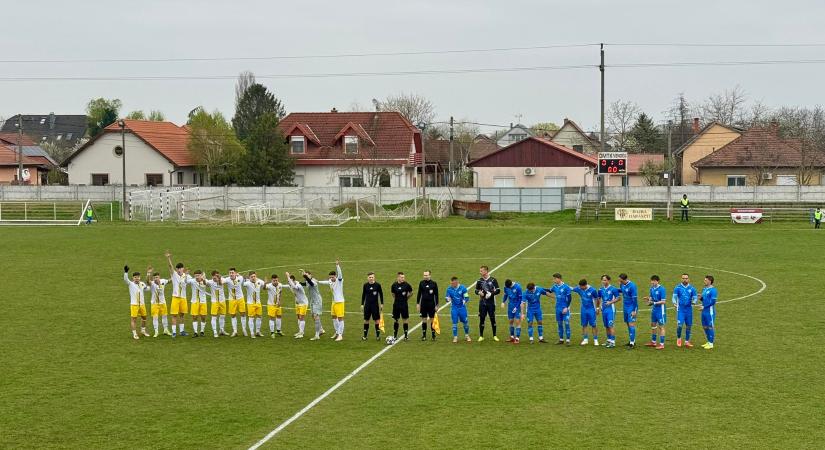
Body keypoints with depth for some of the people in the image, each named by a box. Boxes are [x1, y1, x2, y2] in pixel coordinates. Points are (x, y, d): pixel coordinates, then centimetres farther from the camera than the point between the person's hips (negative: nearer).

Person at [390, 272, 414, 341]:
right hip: (396, 304, 2)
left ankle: (406, 335, 9)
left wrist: (405, 298, 7)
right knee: (395, 320, 8)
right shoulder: (394, 285, 0)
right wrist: (395, 300, 8)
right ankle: (395, 335, 17)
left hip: (404, 305, -2)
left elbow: (411, 293, 8)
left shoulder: (407, 285, -6)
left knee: (405, 319, 1)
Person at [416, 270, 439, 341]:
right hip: (423, 304, 2)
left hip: (431, 304, -1)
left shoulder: (434, 283, -2)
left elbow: (436, 295, 2)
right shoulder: (421, 283, 3)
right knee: (424, 319, 5)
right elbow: (419, 293, 8)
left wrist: (436, 305, -1)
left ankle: (433, 335, 11)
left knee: (432, 320, 2)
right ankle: (424, 336, 12)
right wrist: (417, 303, 4)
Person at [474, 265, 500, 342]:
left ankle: (494, 336, 15)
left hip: (491, 303, -2)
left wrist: (491, 293, -17)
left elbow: (498, 291, -1)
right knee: (481, 319, 2)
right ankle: (481, 336, 11)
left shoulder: (493, 280, -2)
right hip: (482, 303, 2)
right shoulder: (479, 281, 5)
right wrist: (479, 292, -8)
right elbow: (476, 290, 15)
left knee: (492, 319, 3)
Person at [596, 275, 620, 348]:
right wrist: (597, 307, 13)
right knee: (606, 326, 11)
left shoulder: (613, 289, -9)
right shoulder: (601, 289, 8)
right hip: (604, 309, 6)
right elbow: (598, 298, 20)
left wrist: (610, 302, -18)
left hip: (611, 309, -6)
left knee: (611, 325, -9)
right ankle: (609, 340, 21)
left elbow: (617, 298, -6)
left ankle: (613, 342, -8)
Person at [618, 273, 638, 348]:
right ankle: (631, 340, 22)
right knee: (628, 324, 12)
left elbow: (635, 299, -18)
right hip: (625, 307, 8)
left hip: (631, 308, -8)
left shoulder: (632, 286, -19)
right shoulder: (622, 285, 4)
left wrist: (634, 310, -18)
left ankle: (632, 343, -9)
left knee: (631, 324, -9)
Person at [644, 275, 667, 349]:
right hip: (653, 310, 8)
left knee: (661, 326, -1)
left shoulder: (661, 289, -17)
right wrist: (649, 299, -7)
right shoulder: (652, 288, 6)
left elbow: (663, 301, -18)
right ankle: (653, 342, 30)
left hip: (660, 310, -8)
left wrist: (654, 303, -23)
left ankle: (662, 344, 5)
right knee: (653, 325, 16)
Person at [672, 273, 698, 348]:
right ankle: (678, 338, 14)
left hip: (689, 309, 3)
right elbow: (674, 296, -7)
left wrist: (694, 302, -18)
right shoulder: (677, 287, -1)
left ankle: (687, 341, 19)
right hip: (680, 309, -3)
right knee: (679, 325, -12)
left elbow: (694, 297, 5)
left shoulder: (692, 288, 5)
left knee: (688, 325, 6)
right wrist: (674, 303, -28)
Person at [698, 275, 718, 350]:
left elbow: (713, 301, -18)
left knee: (710, 327, -2)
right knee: (705, 326, 14)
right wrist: (700, 298, 0)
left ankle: (711, 343, 5)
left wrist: (704, 306, -17)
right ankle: (709, 342, 25)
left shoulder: (713, 290, -14)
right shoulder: (704, 289, 13)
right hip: (704, 311, 9)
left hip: (710, 311, -9)